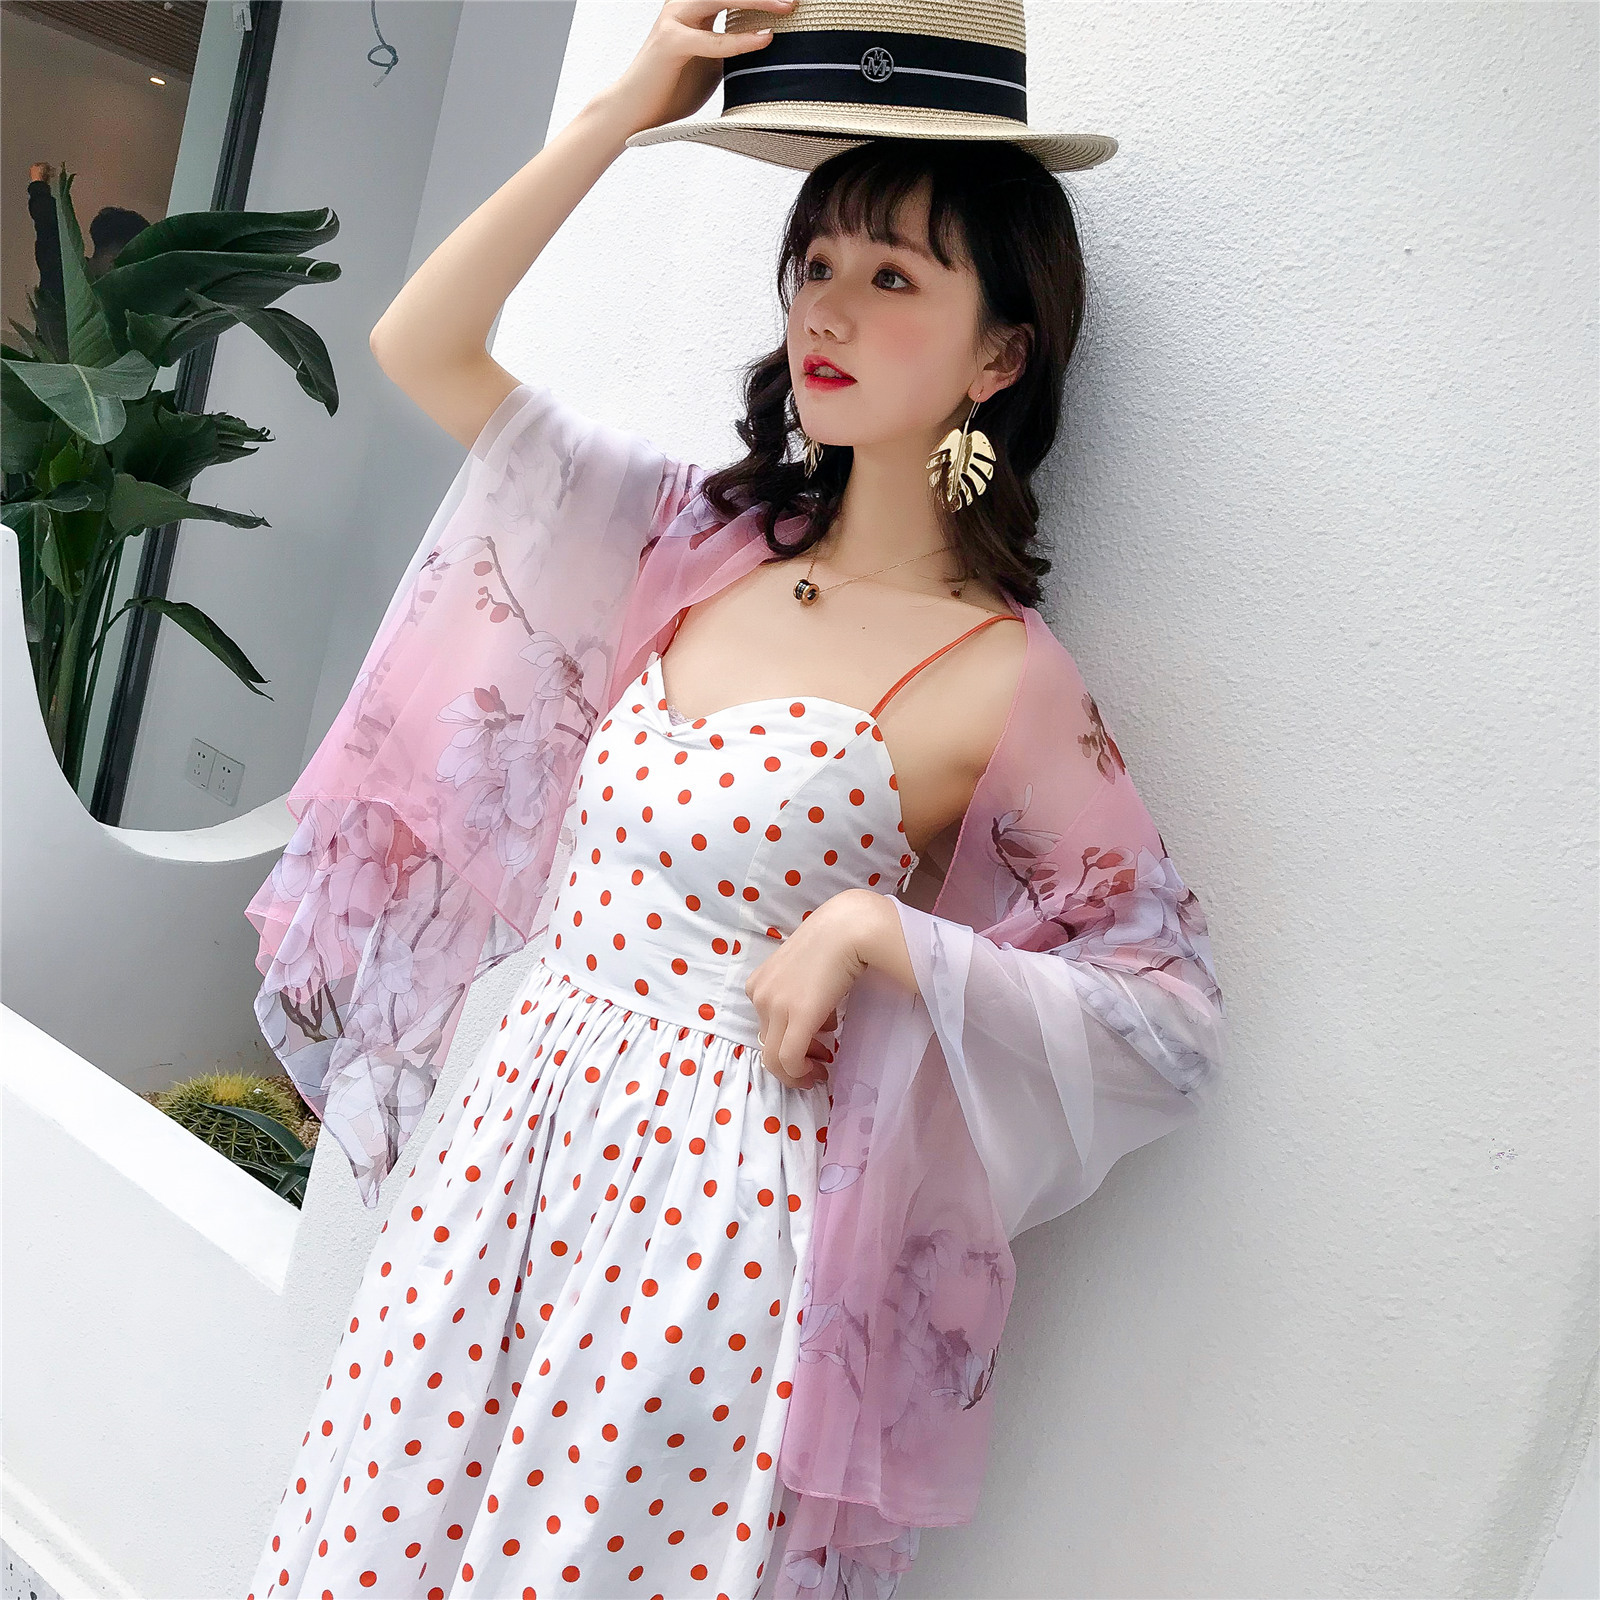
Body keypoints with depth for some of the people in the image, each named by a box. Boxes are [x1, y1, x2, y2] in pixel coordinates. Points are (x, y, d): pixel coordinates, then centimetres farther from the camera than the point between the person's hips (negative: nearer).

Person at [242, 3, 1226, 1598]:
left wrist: (880, 931, -20)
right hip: (518, 1129, 6)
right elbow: (420, 344, 3)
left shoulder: (999, 681, -12)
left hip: (722, 1206, -5)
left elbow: (1167, 1018, -10)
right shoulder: (703, 546, 3)